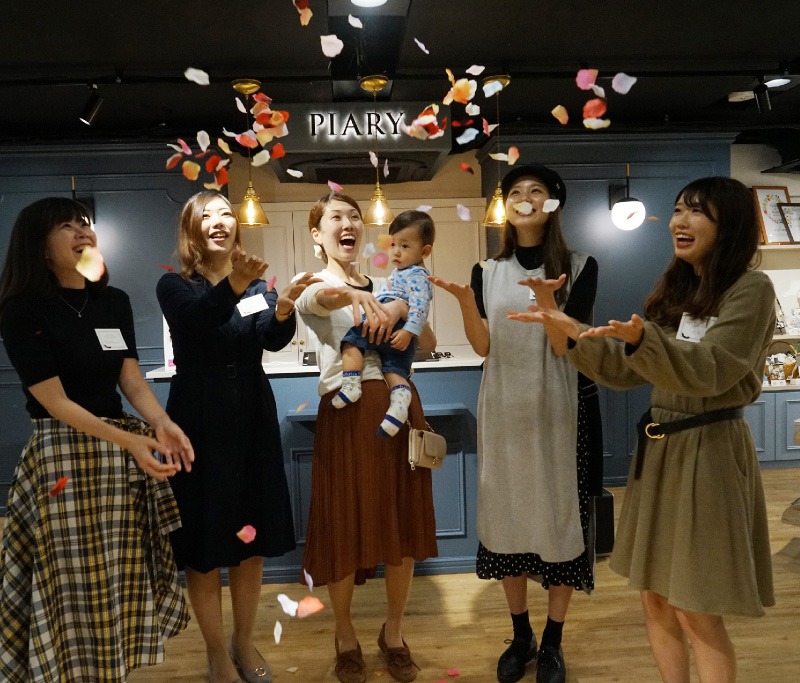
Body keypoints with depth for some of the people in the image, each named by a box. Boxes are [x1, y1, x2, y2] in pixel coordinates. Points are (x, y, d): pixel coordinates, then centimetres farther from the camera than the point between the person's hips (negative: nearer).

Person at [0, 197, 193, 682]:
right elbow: (57, 403, -14)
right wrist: (130, 441, -24)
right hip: (65, 453, -5)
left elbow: (132, 379, 2)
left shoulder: (115, 301, 7)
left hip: (123, 452, 6)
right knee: (77, 586, 4)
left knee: (124, 577, 14)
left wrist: (160, 423, -18)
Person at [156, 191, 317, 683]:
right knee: (203, 547, 6)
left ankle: (245, 642, 33)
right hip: (199, 421, -3)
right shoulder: (175, 286, -4)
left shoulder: (257, 283, 5)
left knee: (252, 542, 13)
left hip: (253, 419, 3)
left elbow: (274, 340, -14)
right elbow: (197, 318, -28)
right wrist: (232, 287, -47)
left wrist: (284, 312, -36)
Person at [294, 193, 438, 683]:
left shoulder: (386, 287, 15)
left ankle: (394, 632, 30)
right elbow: (322, 297, -23)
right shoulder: (313, 287, 3)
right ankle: (346, 635, 29)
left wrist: (403, 308, -11)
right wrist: (358, 296, -45)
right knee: (346, 526, 4)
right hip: (346, 412, -3)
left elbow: (429, 345, 8)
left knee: (402, 523, 8)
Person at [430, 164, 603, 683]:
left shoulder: (580, 267, -2)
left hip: (559, 407, -2)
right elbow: (483, 346, -3)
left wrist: (548, 302, -30)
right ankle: (521, 636, 28)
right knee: (508, 515, 9)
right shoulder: (488, 272, 5)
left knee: (560, 515, 3)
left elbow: (564, 347, -11)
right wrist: (465, 301, -20)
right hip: (504, 408, 3)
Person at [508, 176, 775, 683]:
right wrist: (573, 330, -1)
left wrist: (642, 338, -37)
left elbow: (707, 371, -20)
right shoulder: (674, 292, 13)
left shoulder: (751, 289, -8)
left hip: (709, 451, -7)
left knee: (696, 614, 2)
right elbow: (626, 372, 10)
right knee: (656, 599, 14)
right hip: (658, 448, 7)